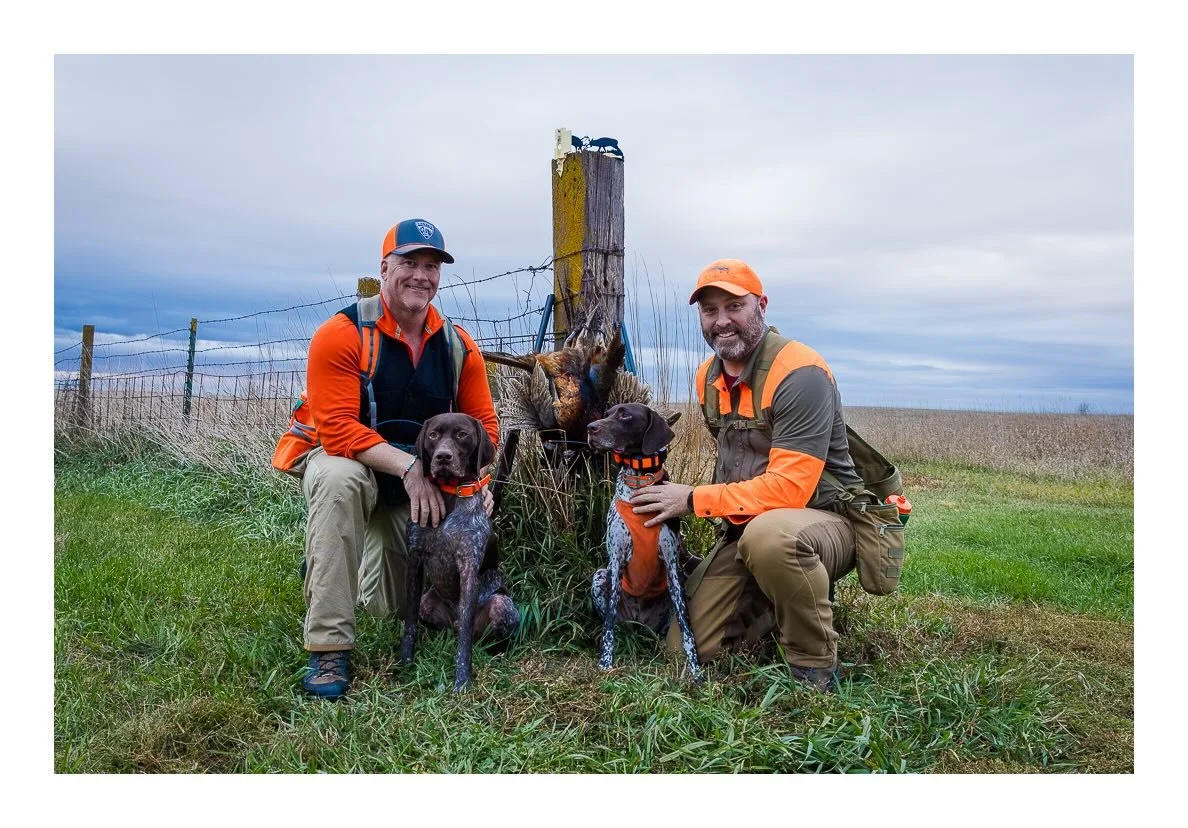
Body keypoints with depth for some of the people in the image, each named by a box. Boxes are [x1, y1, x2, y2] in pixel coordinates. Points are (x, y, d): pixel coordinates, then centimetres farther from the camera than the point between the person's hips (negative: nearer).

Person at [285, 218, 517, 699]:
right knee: (340, 478, -41)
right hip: (345, 462, -4)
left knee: (391, 603, 3)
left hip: (418, 482, 4)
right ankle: (328, 647, -31)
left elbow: (483, 424, -3)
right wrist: (408, 466, -36)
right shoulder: (341, 335, -20)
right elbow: (337, 430, -27)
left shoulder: (458, 346, -7)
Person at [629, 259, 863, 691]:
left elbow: (788, 490, -28)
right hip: (743, 529, 7)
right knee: (685, 648, 0)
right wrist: (724, 509, 8)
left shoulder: (800, 373, -21)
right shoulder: (709, 376, 6)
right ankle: (785, 602, 21)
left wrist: (694, 500, -21)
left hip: (823, 521, -7)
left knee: (769, 534, -42)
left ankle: (815, 670, -18)